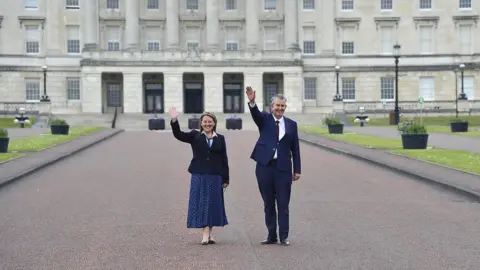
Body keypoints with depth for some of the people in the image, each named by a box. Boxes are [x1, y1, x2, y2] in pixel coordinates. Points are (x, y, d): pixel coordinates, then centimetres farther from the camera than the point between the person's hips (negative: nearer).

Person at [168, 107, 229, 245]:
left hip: (215, 176, 1)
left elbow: (224, 159, 7)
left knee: (213, 203, 4)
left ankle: (209, 233, 14)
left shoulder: (220, 139, 8)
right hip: (199, 175, -1)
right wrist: (174, 121, -25)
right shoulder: (195, 136, 6)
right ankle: (206, 234, 0)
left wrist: (226, 179, 5)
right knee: (201, 203, -2)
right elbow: (179, 135, -8)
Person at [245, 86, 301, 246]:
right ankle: (272, 236, 15)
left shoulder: (291, 124, 9)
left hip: (283, 168, 0)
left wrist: (297, 170, 4)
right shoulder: (264, 119, 6)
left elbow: (295, 149, 8)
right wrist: (252, 102, -39)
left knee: (283, 204, 1)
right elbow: (255, 114, -17)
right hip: (265, 166, 0)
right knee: (268, 204, 7)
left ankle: (284, 236, 7)